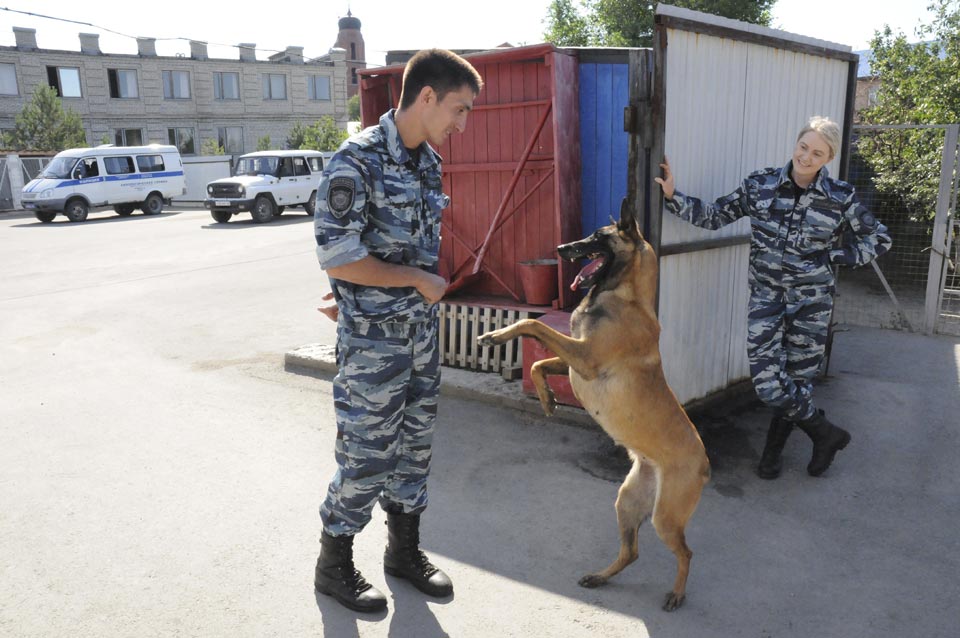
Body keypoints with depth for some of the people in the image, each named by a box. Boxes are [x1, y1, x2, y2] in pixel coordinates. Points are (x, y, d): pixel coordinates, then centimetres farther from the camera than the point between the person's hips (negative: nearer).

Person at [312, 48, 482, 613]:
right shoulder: (358, 161, -17)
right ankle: (334, 565, 25)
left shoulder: (428, 161, 7)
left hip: (422, 332, 8)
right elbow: (337, 258, -21)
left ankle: (405, 549, 36)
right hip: (372, 340, -7)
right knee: (367, 455, 3)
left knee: (415, 445, 17)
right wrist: (418, 281, -14)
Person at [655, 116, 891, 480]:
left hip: (811, 301, 0)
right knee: (767, 381, -9)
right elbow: (714, 216, 2)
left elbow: (879, 240, 8)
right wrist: (672, 197, -9)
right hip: (766, 298, 0)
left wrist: (833, 256, -2)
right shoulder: (760, 185, -2)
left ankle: (773, 449, 31)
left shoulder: (839, 198, -4)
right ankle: (827, 434, 18)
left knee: (797, 378, 5)